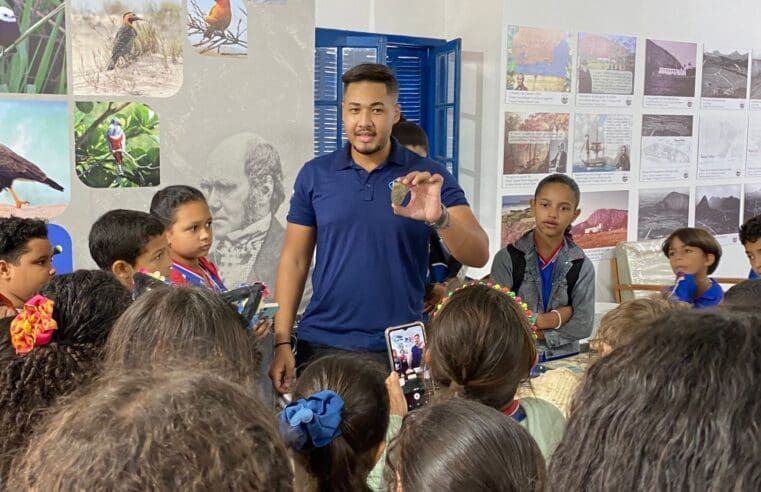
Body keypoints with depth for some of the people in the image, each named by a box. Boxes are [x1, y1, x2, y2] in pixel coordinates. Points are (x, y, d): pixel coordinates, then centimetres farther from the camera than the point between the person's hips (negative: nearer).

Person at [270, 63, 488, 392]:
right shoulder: (315, 175, 3)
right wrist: (282, 341, -2)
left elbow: (478, 256, -10)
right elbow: (294, 260, 5)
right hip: (321, 343, 1)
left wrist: (438, 217, -30)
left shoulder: (428, 178, -2)